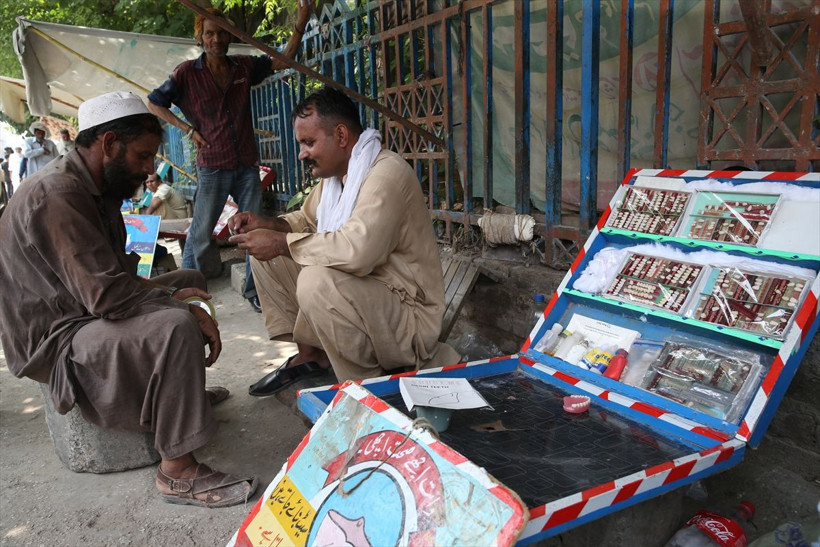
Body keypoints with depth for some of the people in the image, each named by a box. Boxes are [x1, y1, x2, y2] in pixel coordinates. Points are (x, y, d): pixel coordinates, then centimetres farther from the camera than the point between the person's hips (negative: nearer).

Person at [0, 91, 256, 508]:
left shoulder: (95, 188, 8)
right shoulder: (56, 196, -25)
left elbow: (117, 272, 10)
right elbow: (107, 297, -32)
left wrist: (171, 291, -5)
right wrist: (190, 313, -24)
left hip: (82, 312, 11)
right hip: (54, 339, -11)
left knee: (190, 279, 16)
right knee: (177, 326, -32)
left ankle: (184, 392, 25)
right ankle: (177, 472, -23)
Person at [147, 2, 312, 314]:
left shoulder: (244, 67, 8)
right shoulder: (187, 73, -2)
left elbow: (283, 60, 12)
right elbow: (154, 103, 5)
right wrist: (187, 129, -5)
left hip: (247, 166, 4)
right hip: (212, 168, -4)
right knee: (200, 235, -1)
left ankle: (253, 290, 20)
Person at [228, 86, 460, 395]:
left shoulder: (387, 172, -22)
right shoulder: (335, 175, 8)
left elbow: (357, 250, -37)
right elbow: (307, 220, 22)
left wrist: (281, 243, -24)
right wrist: (267, 225, 1)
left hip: (409, 313, -9)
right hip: (362, 294, 9)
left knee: (317, 281, -35)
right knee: (266, 257, 6)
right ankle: (310, 355, 14)